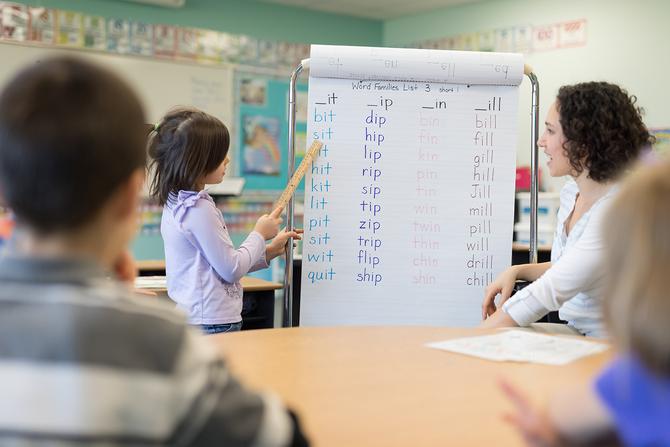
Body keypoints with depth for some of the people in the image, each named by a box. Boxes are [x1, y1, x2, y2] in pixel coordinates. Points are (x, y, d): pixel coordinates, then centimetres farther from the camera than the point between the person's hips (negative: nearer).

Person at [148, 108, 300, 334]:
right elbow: (231, 270, -14)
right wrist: (259, 235, 1)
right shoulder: (199, 210, -19)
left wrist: (268, 252, 14)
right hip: (213, 324, -10)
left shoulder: (176, 205, 11)